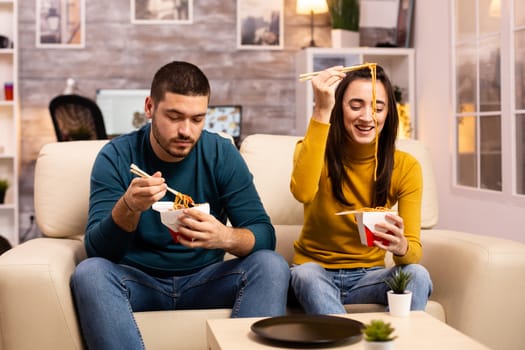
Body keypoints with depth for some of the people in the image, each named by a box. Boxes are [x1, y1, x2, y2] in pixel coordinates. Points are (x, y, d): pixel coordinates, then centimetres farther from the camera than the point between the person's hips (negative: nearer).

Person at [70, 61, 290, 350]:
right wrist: (128, 207, -36)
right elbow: (96, 249, -14)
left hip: (204, 280, 1)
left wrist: (226, 237, -33)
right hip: (138, 280, -1)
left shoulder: (221, 153, -5)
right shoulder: (116, 156, -8)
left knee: (272, 266, -24)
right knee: (89, 272, -31)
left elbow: (265, 236, -10)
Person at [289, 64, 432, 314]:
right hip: (316, 270, -1)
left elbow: (414, 250, -11)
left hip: (369, 276, 1)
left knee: (417, 275, -29)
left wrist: (401, 246, -37)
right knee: (305, 274, -35)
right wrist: (321, 112, -35)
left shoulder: (405, 167, -5)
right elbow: (302, 192, -34)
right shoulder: (314, 149, -8)